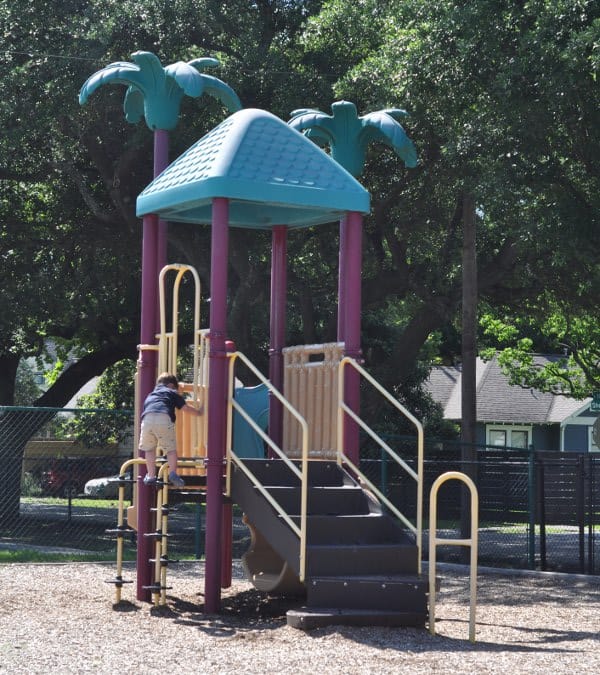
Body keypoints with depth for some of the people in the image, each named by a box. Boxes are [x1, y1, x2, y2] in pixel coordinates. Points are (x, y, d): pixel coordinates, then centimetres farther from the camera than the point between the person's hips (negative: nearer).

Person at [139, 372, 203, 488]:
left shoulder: (150, 395, 39)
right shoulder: (172, 393, 27)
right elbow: (185, 407, 26)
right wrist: (198, 412, 41)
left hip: (147, 419, 3)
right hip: (164, 418, -3)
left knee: (149, 449, 18)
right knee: (171, 449, 6)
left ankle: (151, 476, 16)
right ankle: (173, 473, -8)